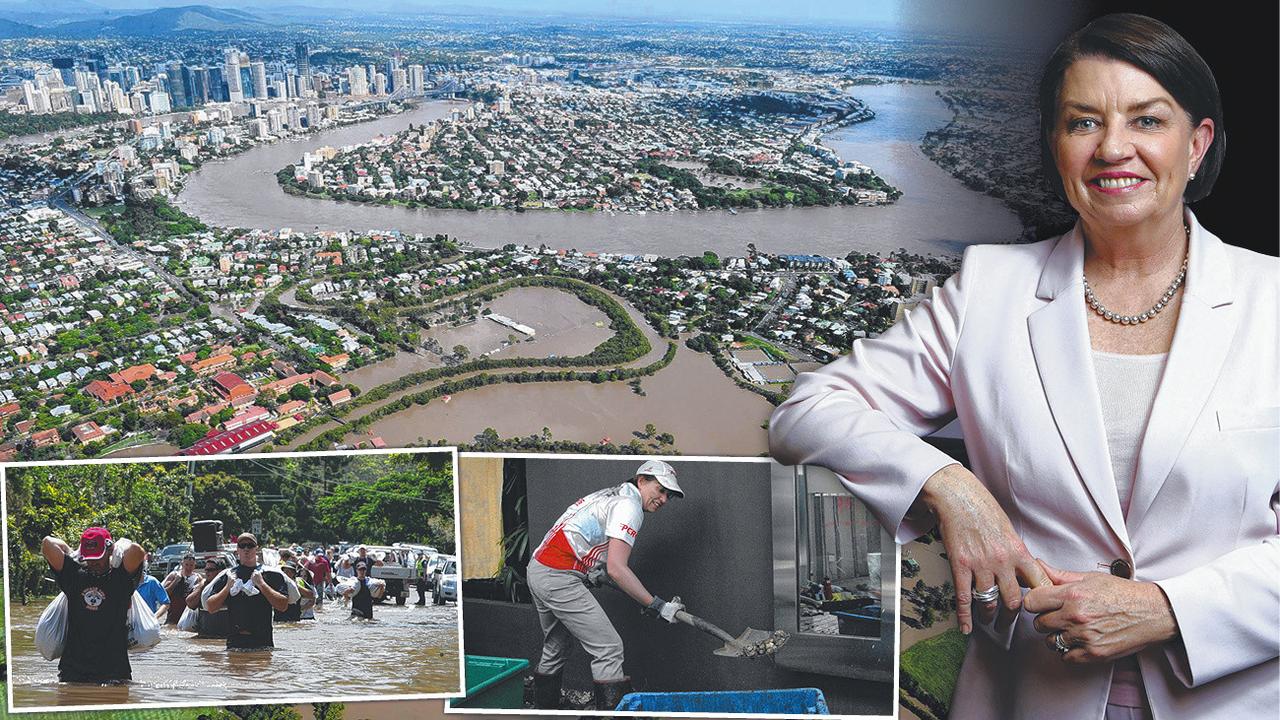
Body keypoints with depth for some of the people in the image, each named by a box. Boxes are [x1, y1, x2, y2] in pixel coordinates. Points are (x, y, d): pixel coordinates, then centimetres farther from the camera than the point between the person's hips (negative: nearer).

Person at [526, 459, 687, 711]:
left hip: (537, 571, 10)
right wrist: (657, 606, -15)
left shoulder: (610, 495, 21)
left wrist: (592, 568, 10)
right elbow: (616, 569, -18)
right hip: (559, 578, -10)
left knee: (556, 648, 22)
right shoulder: (629, 504, -9)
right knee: (608, 648, -9)